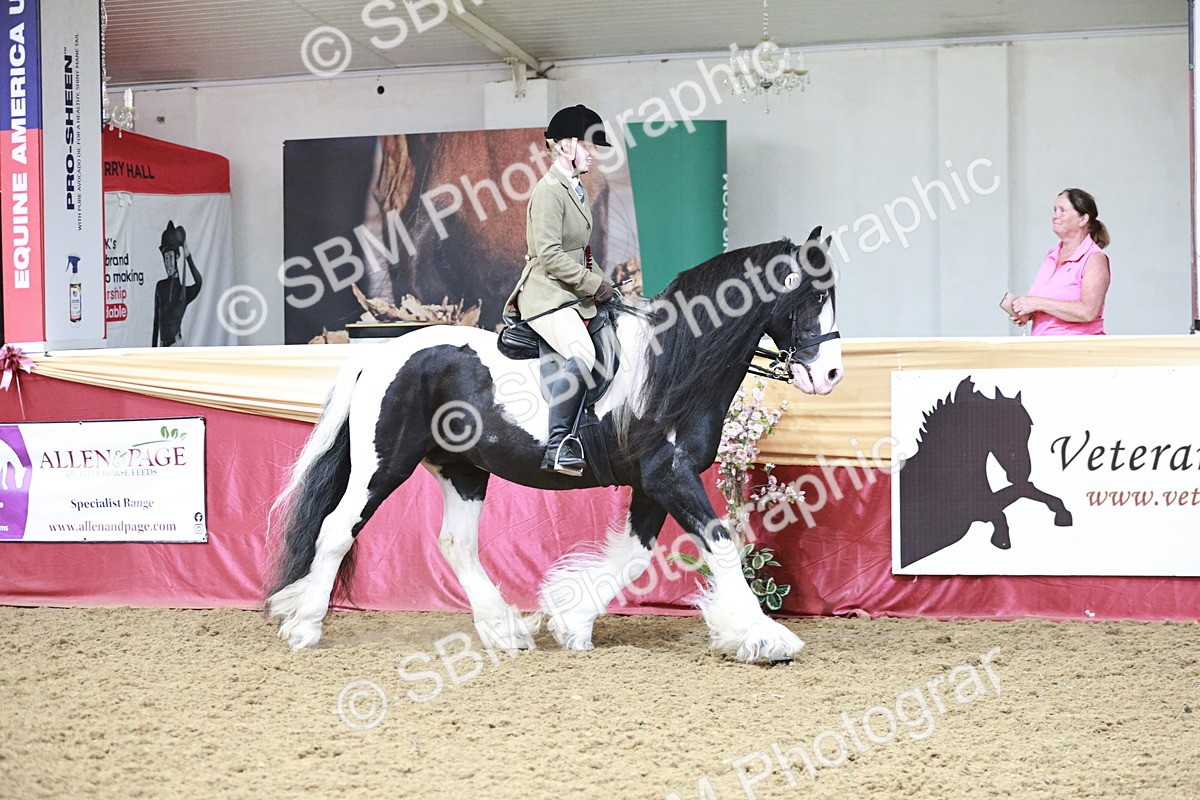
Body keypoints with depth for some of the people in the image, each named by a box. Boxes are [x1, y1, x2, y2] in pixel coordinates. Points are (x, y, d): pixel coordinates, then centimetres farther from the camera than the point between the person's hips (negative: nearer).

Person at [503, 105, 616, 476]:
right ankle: (558, 445, -34)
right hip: (546, 296, -11)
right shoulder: (550, 190, -12)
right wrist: (594, 285, -15)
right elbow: (550, 256, -19)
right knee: (582, 354, -32)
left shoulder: (577, 190, 19)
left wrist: (602, 284, 14)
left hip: (574, 295, 11)